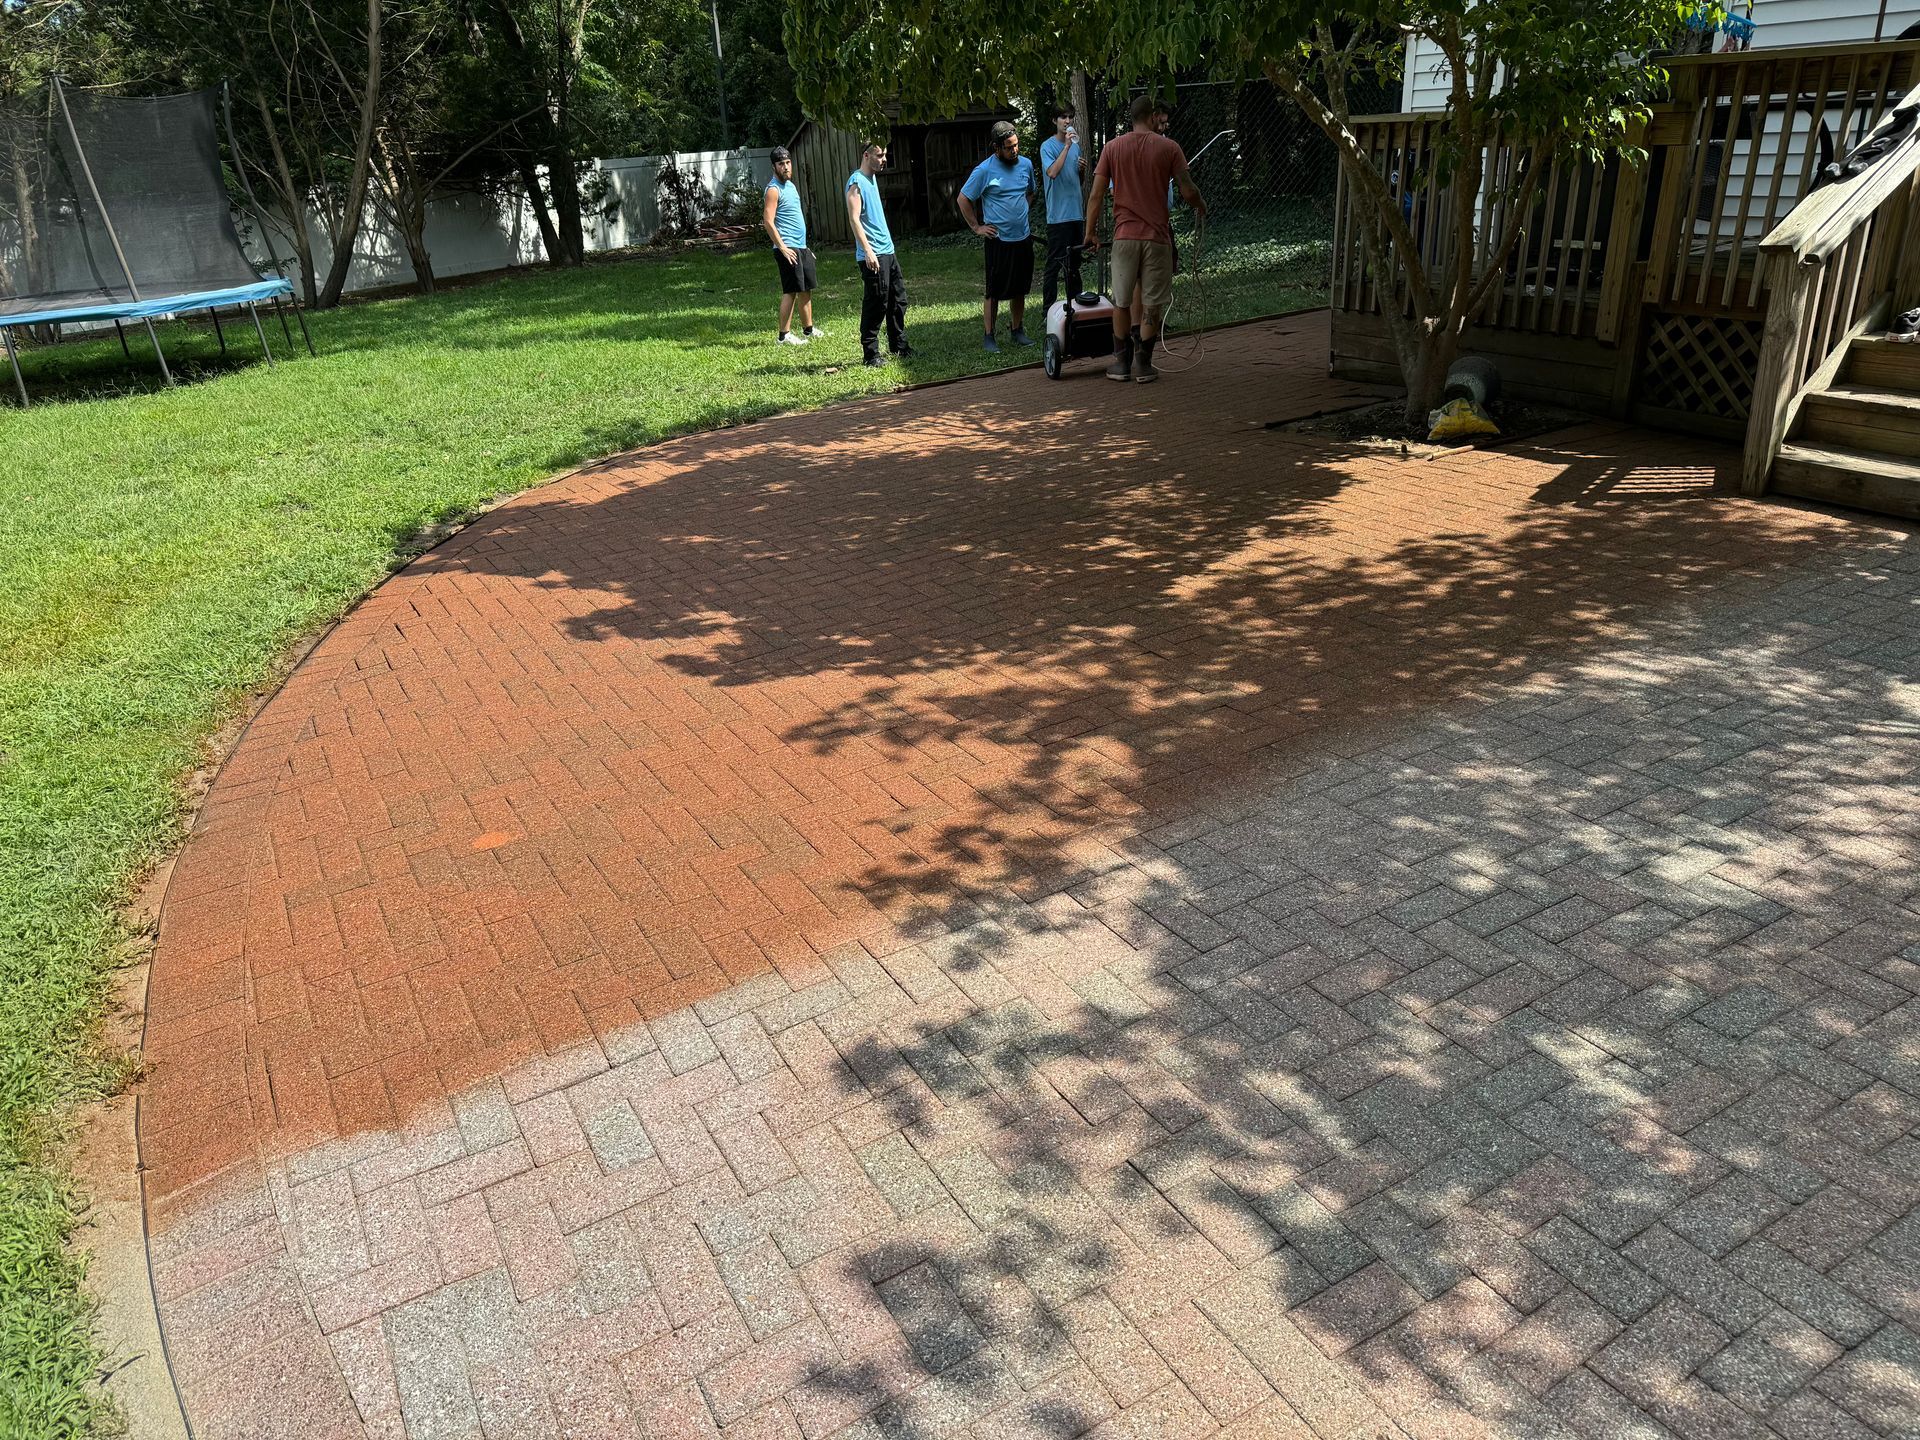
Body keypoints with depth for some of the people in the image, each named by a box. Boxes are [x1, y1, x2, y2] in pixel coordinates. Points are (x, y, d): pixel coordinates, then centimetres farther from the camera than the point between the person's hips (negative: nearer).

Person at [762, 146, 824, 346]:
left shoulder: (790, 185, 16)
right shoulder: (773, 189, -12)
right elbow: (768, 221, -19)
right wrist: (783, 248, -23)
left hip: (800, 247, 9)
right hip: (788, 248, -9)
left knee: (806, 289, 13)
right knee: (791, 291, -8)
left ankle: (808, 329, 23)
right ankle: (784, 335, -4)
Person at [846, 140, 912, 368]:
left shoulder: (871, 179, 16)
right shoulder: (856, 183, -12)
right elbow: (855, 219, -20)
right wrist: (868, 251, -27)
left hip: (888, 251, 9)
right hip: (873, 255, -9)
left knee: (898, 299, 13)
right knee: (875, 304, -7)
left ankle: (898, 345, 24)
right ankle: (870, 354, 0)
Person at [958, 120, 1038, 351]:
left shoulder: (1026, 164, 5)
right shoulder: (984, 171, -12)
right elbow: (963, 199, -5)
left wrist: (1022, 214, 14)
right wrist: (976, 227, -6)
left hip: (1024, 237, 5)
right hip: (998, 240, -5)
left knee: (1020, 289, 13)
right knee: (994, 291, -2)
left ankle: (1018, 331, 24)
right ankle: (989, 336, 5)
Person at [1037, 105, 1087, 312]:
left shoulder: (1076, 145, 14)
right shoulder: (1048, 146, -7)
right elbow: (1052, 172, -26)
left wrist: (1083, 168, 1)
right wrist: (1067, 146, -26)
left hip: (1076, 213, 7)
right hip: (1058, 215, -7)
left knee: (1074, 264, 15)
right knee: (1054, 265, -6)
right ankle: (1049, 311, -4)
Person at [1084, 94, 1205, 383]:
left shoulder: (1112, 147, 2)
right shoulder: (1168, 148, -2)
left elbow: (1097, 194, 0)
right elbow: (1187, 191, -4)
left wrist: (1091, 232, 8)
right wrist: (1200, 205, 17)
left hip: (1125, 235, 2)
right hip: (1157, 236, -1)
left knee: (1121, 301, 12)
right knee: (1152, 303, 6)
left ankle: (1121, 362, 15)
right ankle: (1143, 364, 7)